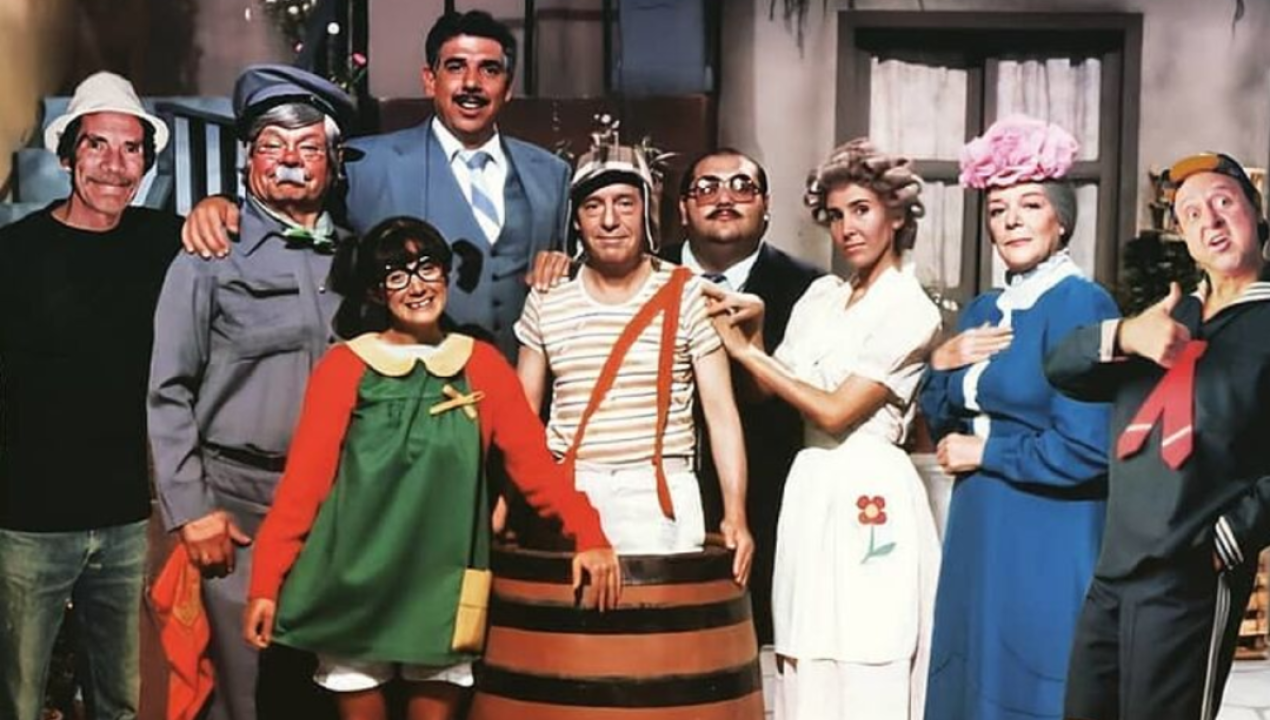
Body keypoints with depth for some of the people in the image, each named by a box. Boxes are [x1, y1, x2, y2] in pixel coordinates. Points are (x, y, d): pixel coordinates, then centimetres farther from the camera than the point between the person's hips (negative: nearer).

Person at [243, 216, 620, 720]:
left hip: (443, 584, 1)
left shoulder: (482, 364, 5)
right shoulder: (346, 365, -1)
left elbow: (533, 459, -2)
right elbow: (305, 475, -4)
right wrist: (266, 580, -11)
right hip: (356, 581, -1)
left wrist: (588, 534, -14)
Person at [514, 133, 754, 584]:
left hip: (661, 500, -2)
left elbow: (720, 411, -3)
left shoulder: (687, 296, -1)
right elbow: (523, 411, 12)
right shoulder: (547, 300, 7)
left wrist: (735, 514, -10)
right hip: (568, 497, 2)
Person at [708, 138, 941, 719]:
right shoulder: (820, 295, 11)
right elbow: (770, 390, 8)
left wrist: (746, 350, -9)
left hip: (869, 495, -6)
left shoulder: (911, 311, -8)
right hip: (810, 487, 6)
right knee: (806, 668, 11)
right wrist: (752, 331, -9)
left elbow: (835, 412, -15)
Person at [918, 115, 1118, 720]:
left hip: (1048, 543, -7)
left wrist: (984, 453, -8)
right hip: (977, 536, 7)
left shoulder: (1082, 306, -12)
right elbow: (943, 426, 13)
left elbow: (1085, 448, -19)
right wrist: (941, 364, -5)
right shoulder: (981, 312, 11)